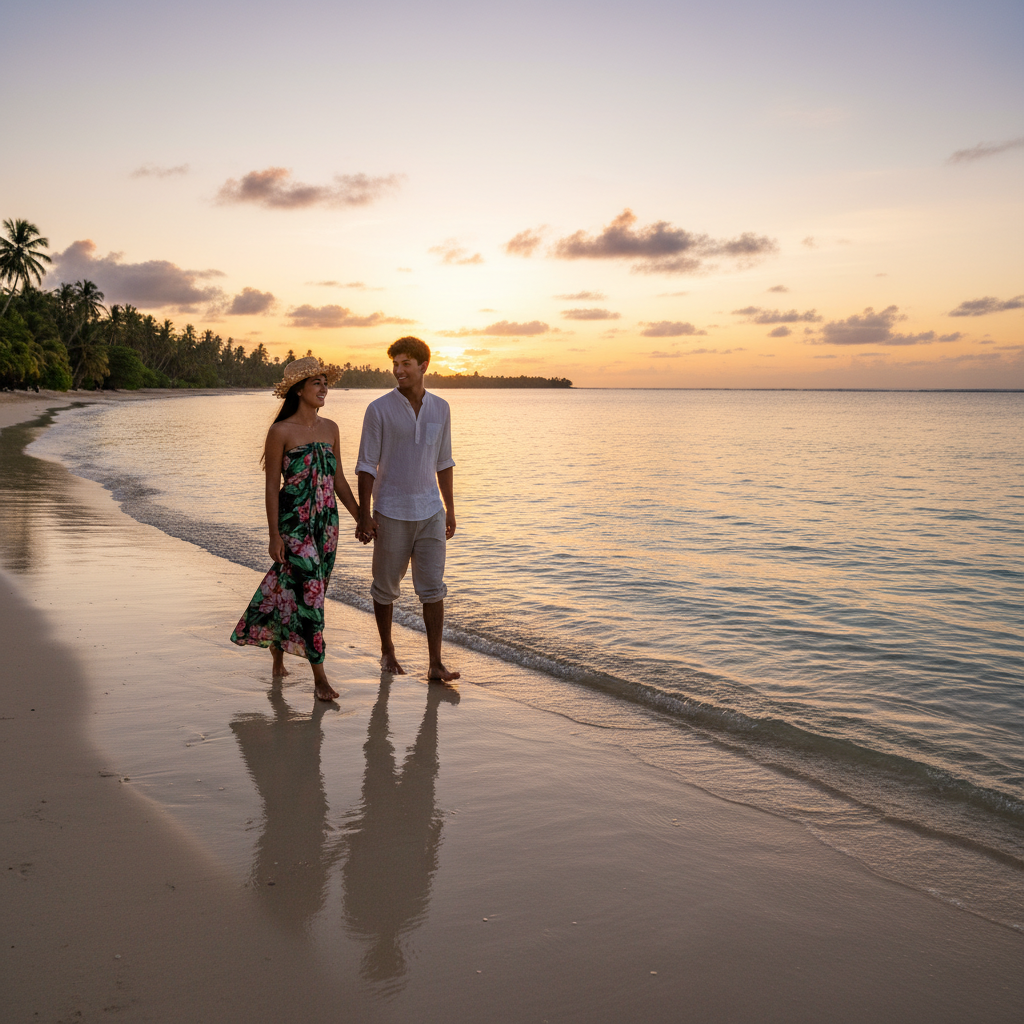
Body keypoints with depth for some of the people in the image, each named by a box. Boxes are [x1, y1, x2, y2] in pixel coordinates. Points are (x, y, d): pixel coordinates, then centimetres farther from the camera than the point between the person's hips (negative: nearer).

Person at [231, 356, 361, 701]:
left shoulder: (330, 428, 8)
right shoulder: (281, 431, -8)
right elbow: (272, 485, -7)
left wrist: (360, 518, 10)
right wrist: (274, 535, -11)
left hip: (326, 521, 6)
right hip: (294, 521, -6)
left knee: (290, 587, 14)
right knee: (308, 591, -8)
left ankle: (277, 644, 39)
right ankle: (319, 677, -2)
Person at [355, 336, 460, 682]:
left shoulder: (440, 408, 5)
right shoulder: (379, 409, -7)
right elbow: (366, 466, -6)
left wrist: (449, 510, 11)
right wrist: (364, 516, -10)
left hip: (430, 511, 3)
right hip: (392, 512, -2)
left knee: (432, 587, -2)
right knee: (386, 585, 9)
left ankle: (435, 664, 1)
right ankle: (387, 650, 28)